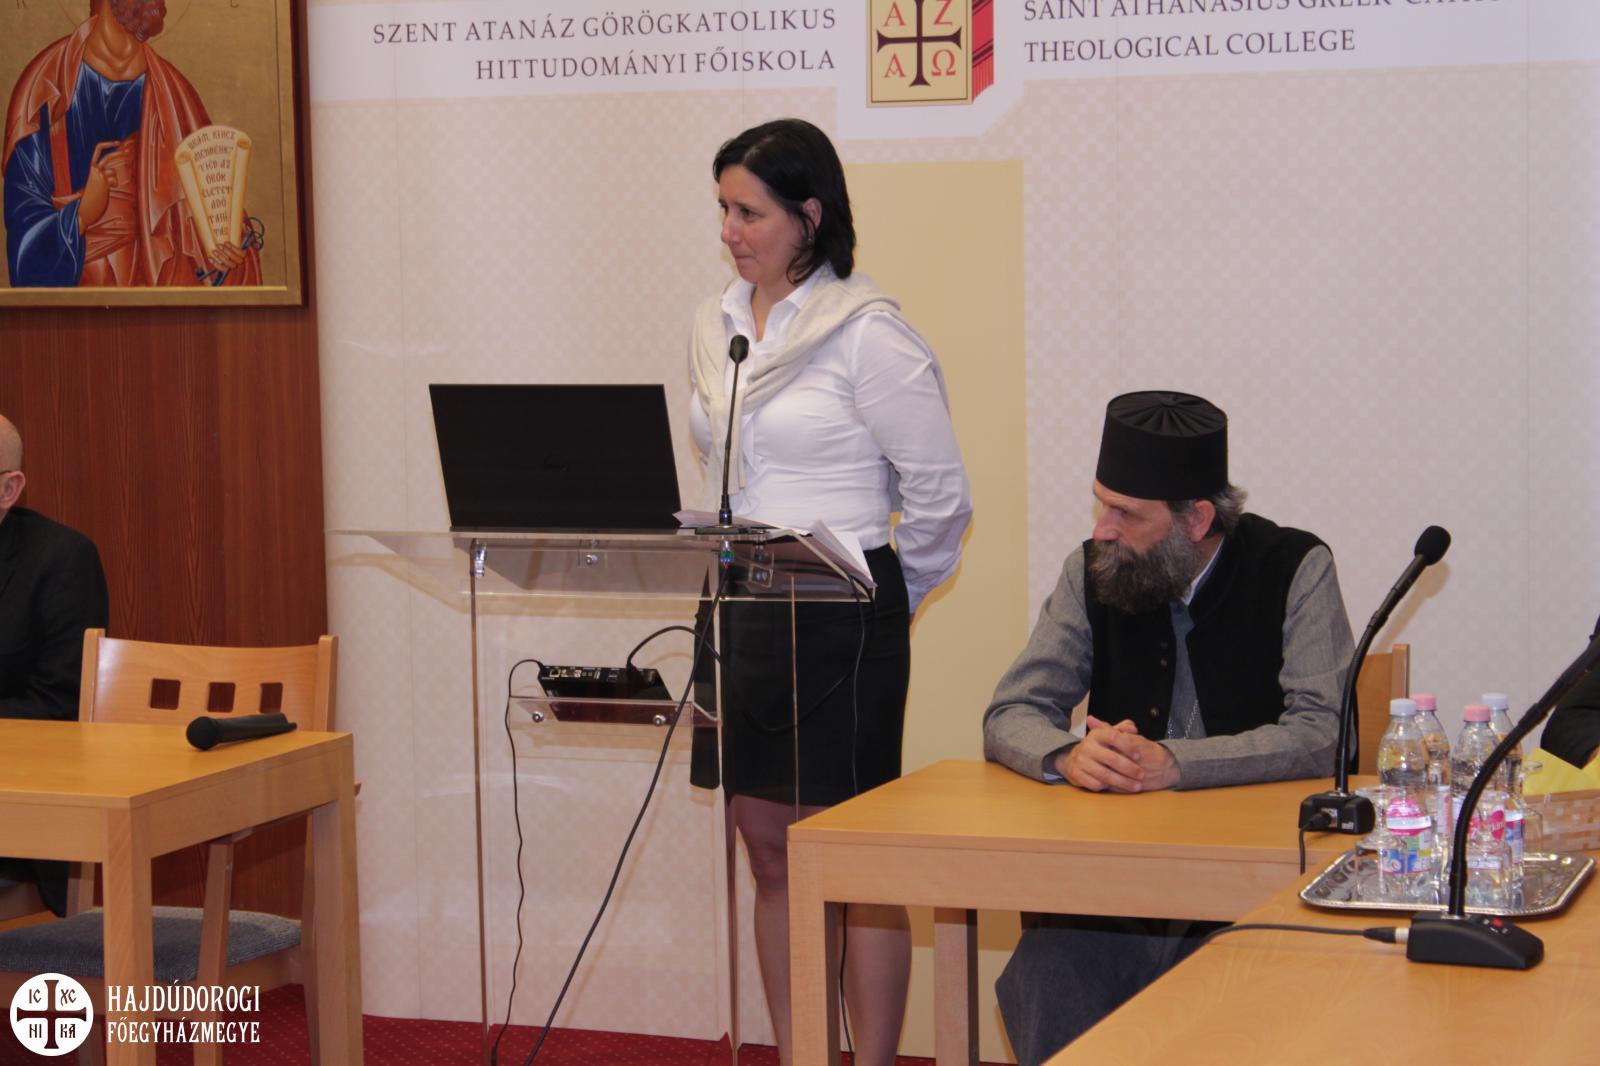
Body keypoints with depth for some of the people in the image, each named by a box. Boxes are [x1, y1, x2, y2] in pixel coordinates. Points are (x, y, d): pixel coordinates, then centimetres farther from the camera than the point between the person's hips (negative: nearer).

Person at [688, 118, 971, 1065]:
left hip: (840, 620, -7)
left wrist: (881, 605, 4)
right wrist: (727, 585, 16)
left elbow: (941, 498, -7)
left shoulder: (868, 335, -11)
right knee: (770, 848, 11)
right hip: (742, 612, 7)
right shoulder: (718, 327, 10)